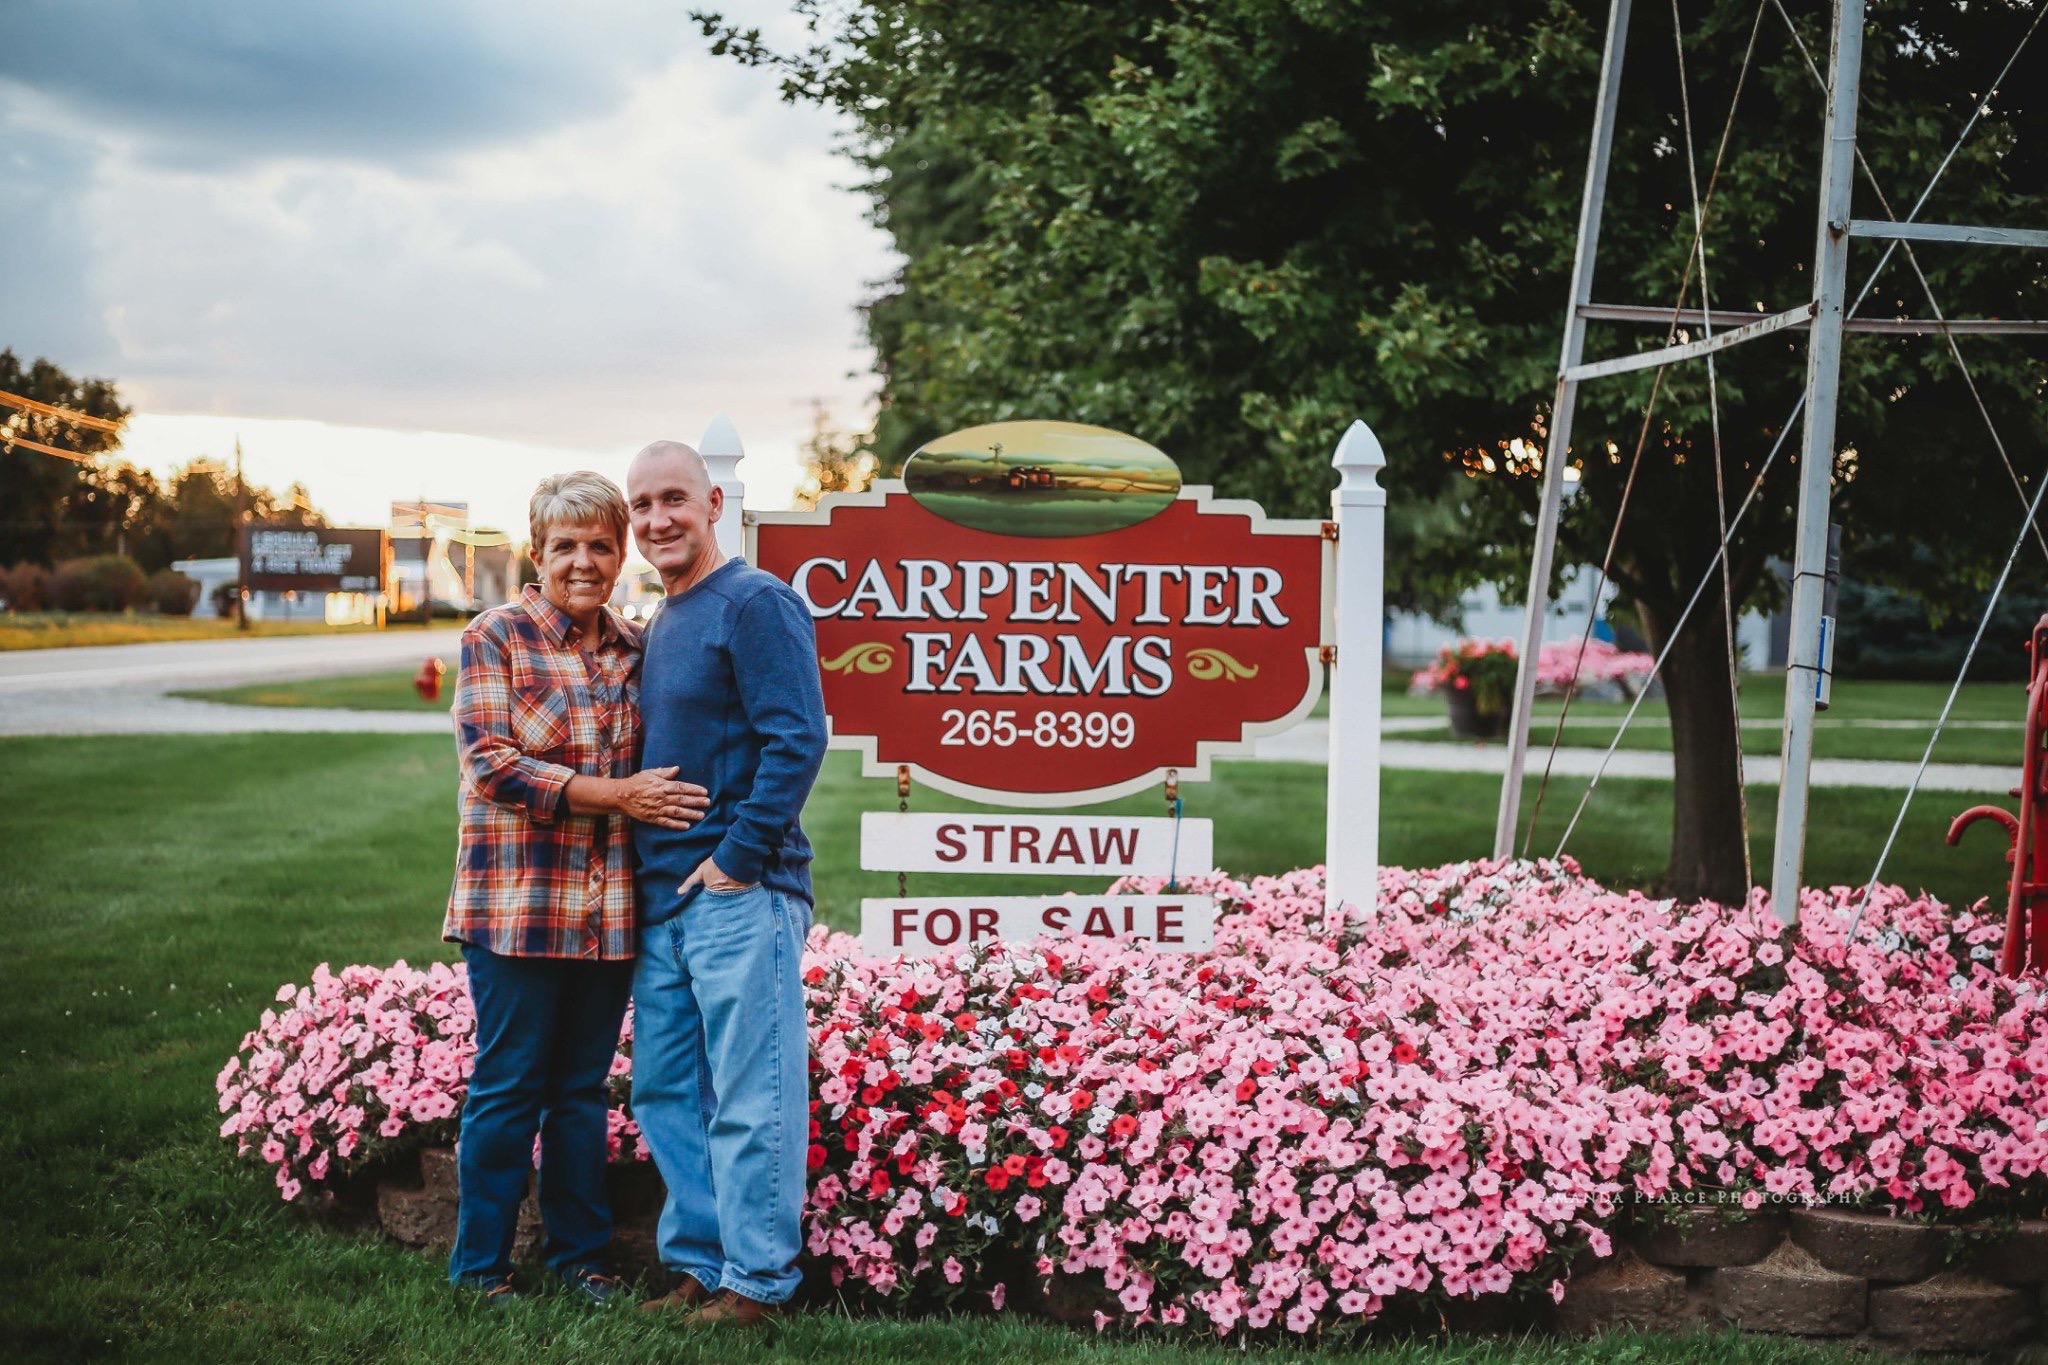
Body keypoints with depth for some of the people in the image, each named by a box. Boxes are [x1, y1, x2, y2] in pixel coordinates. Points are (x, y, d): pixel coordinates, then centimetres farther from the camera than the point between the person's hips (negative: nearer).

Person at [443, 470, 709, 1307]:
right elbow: (491, 764, -14)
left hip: (610, 910, 5)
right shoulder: (495, 639, -4)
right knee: (507, 1089, 2)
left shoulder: (634, 649, 11)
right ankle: (480, 1265, 14)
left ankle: (578, 1251, 24)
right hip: (518, 906, -5)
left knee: (583, 1087, 13)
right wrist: (617, 795, -16)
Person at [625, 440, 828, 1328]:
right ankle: (696, 1263, 22)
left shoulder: (755, 602, -8)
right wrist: (651, 879, 14)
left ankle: (757, 1281, 4)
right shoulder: (661, 624, 18)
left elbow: (797, 740, -16)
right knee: (664, 1091, 12)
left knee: (749, 1098, -4)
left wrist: (736, 859, -17)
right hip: (663, 898, 9)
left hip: (739, 891, -9)